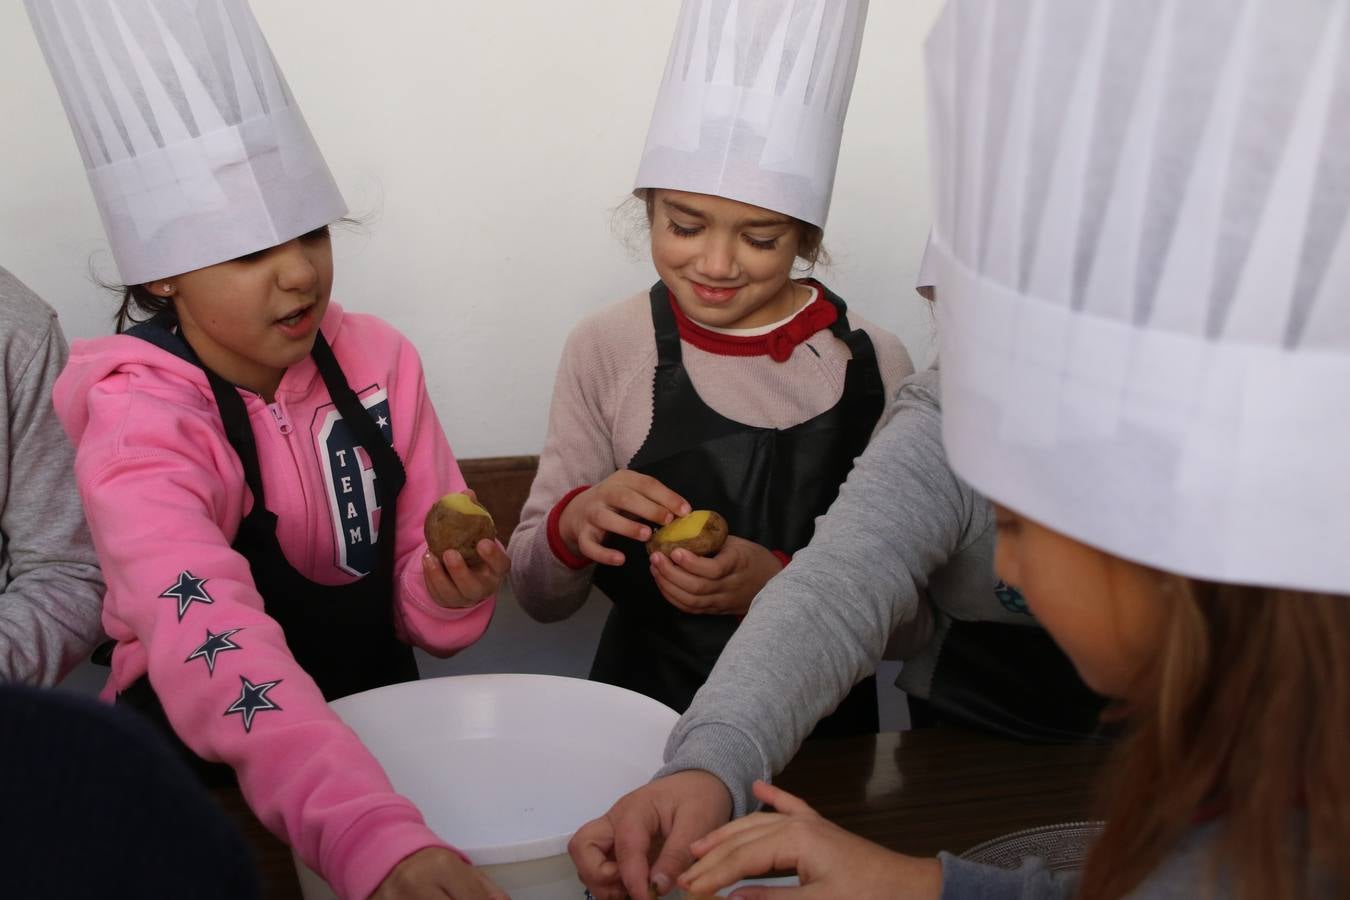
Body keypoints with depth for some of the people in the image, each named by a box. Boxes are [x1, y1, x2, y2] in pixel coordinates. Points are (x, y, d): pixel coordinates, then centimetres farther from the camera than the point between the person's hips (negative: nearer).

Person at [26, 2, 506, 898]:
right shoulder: (139, 421, -18)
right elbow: (212, 642, -35)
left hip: (379, 728, 3)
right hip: (201, 767, -2)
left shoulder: (379, 361, -5)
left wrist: (451, 592, -19)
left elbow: (416, 609, 3)